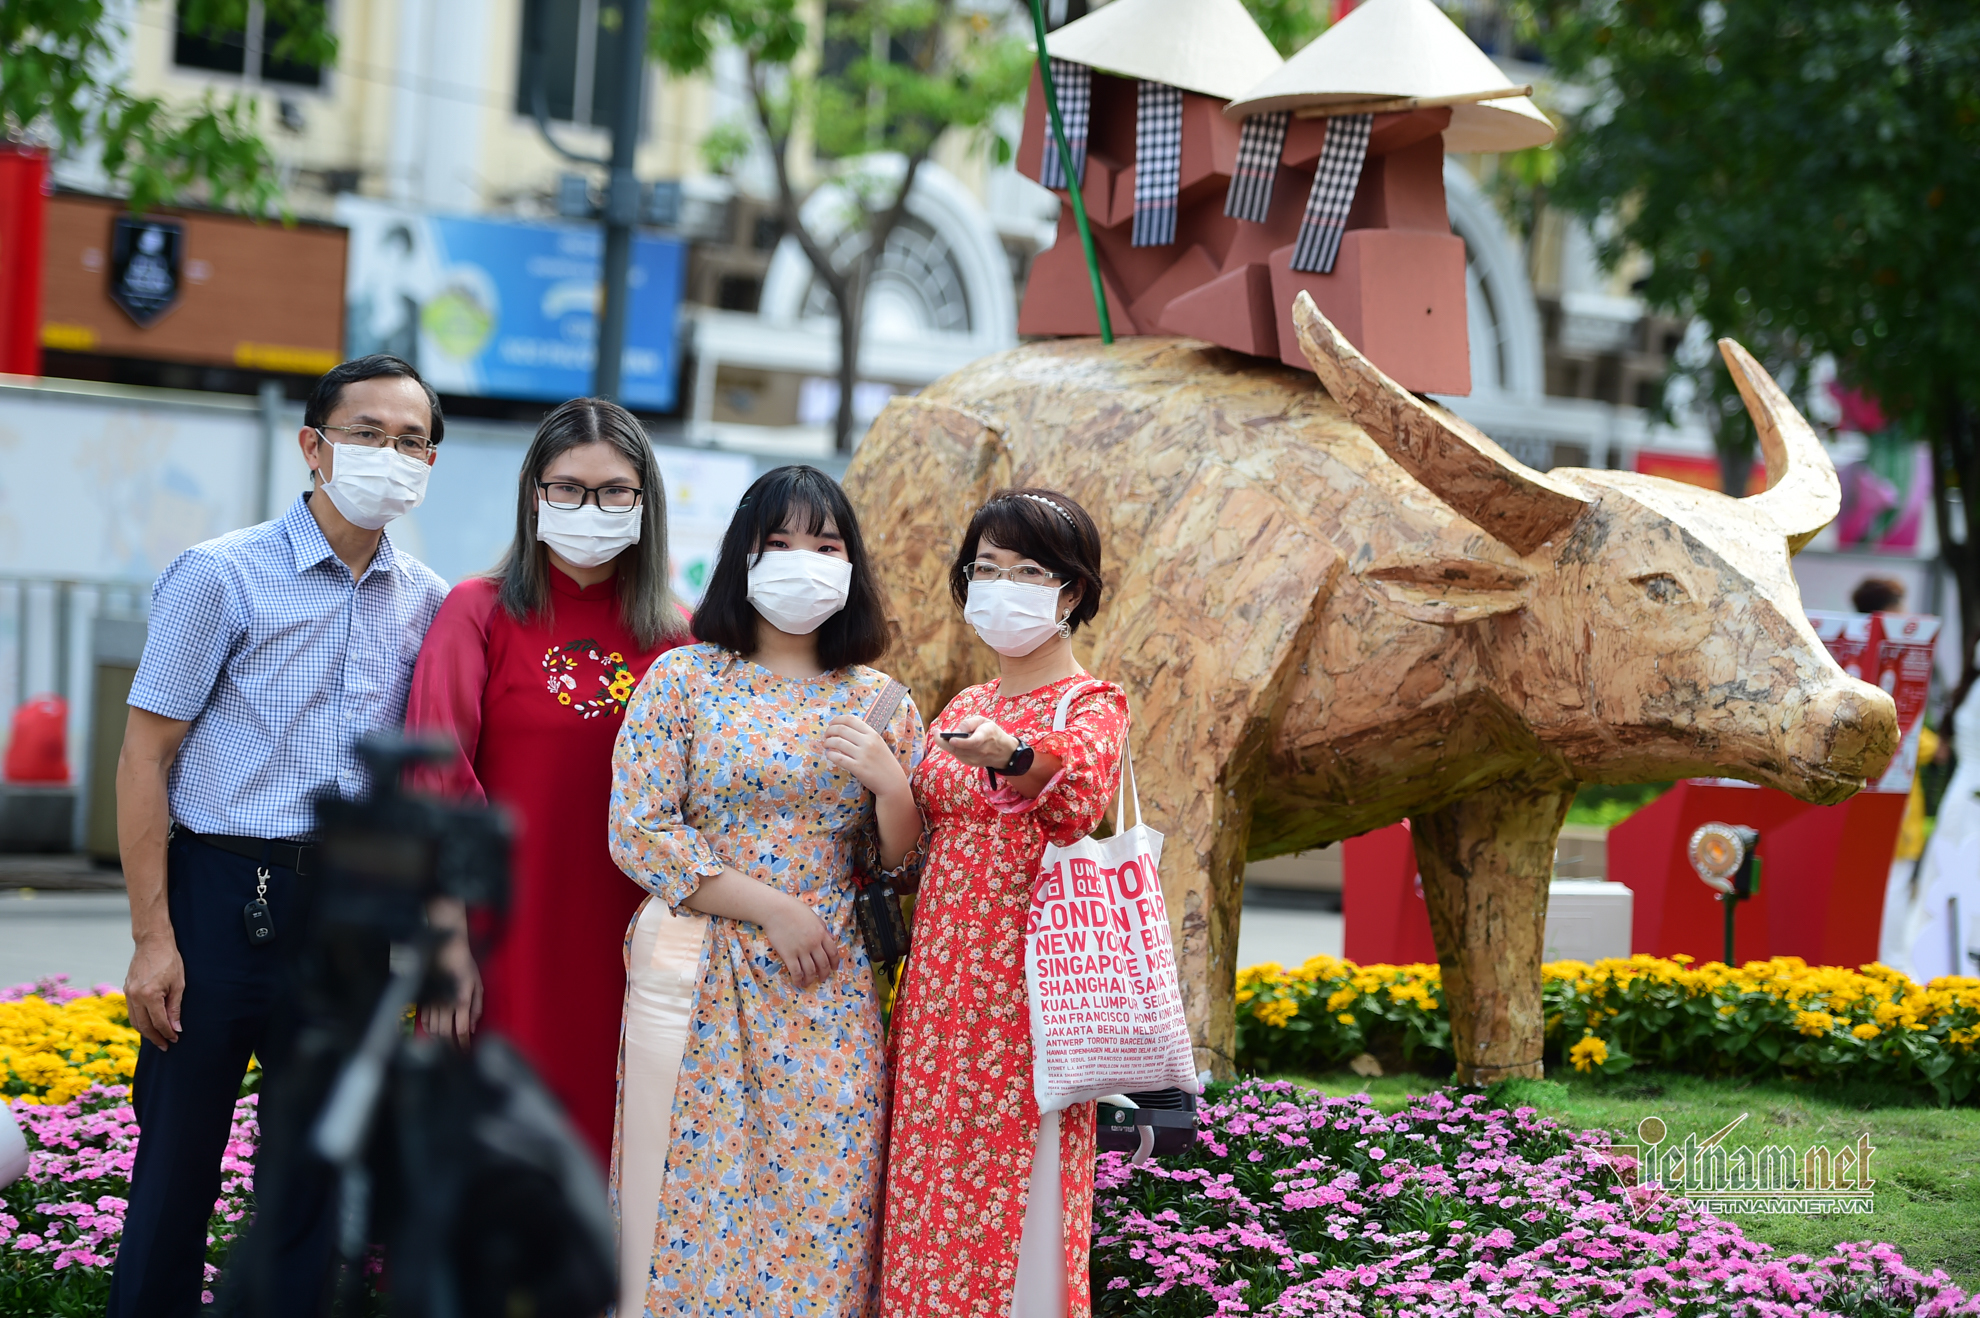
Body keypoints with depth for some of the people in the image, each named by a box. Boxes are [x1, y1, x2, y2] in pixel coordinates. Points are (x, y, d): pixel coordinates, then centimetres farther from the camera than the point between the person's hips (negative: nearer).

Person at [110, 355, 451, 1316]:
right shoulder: (222, 575, -5)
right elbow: (145, 756, -6)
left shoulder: (428, 604, 8)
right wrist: (152, 937, -11)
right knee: (179, 1154, 1)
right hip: (226, 898, -4)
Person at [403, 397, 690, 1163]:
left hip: (622, 950, 2)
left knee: (600, 1151, 5)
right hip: (504, 941, -2)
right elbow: (436, 776, -6)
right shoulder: (480, 611, -1)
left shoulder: (676, 637, 7)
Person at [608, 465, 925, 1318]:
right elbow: (639, 833, -6)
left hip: (828, 989, 2)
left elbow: (899, 865, 11)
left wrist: (890, 783, -10)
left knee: (821, 1210, 1)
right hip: (698, 978, -2)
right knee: (692, 1203, -1)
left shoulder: (876, 701, 9)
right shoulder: (684, 678, 1)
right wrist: (772, 910, -11)